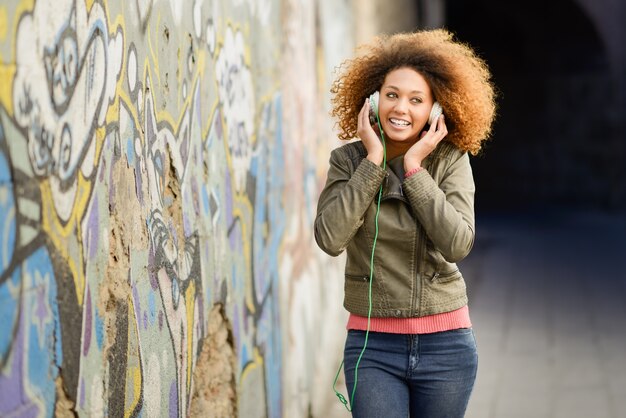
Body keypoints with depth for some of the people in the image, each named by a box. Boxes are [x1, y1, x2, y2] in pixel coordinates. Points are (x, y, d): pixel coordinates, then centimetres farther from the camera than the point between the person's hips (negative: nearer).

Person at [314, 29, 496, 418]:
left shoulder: (451, 161, -1)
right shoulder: (348, 160, -1)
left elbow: (457, 244, -15)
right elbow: (330, 238, -16)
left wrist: (414, 168, -14)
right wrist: (373, 161, -13)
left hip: (446, 343, 1)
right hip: (373, 344, 0)